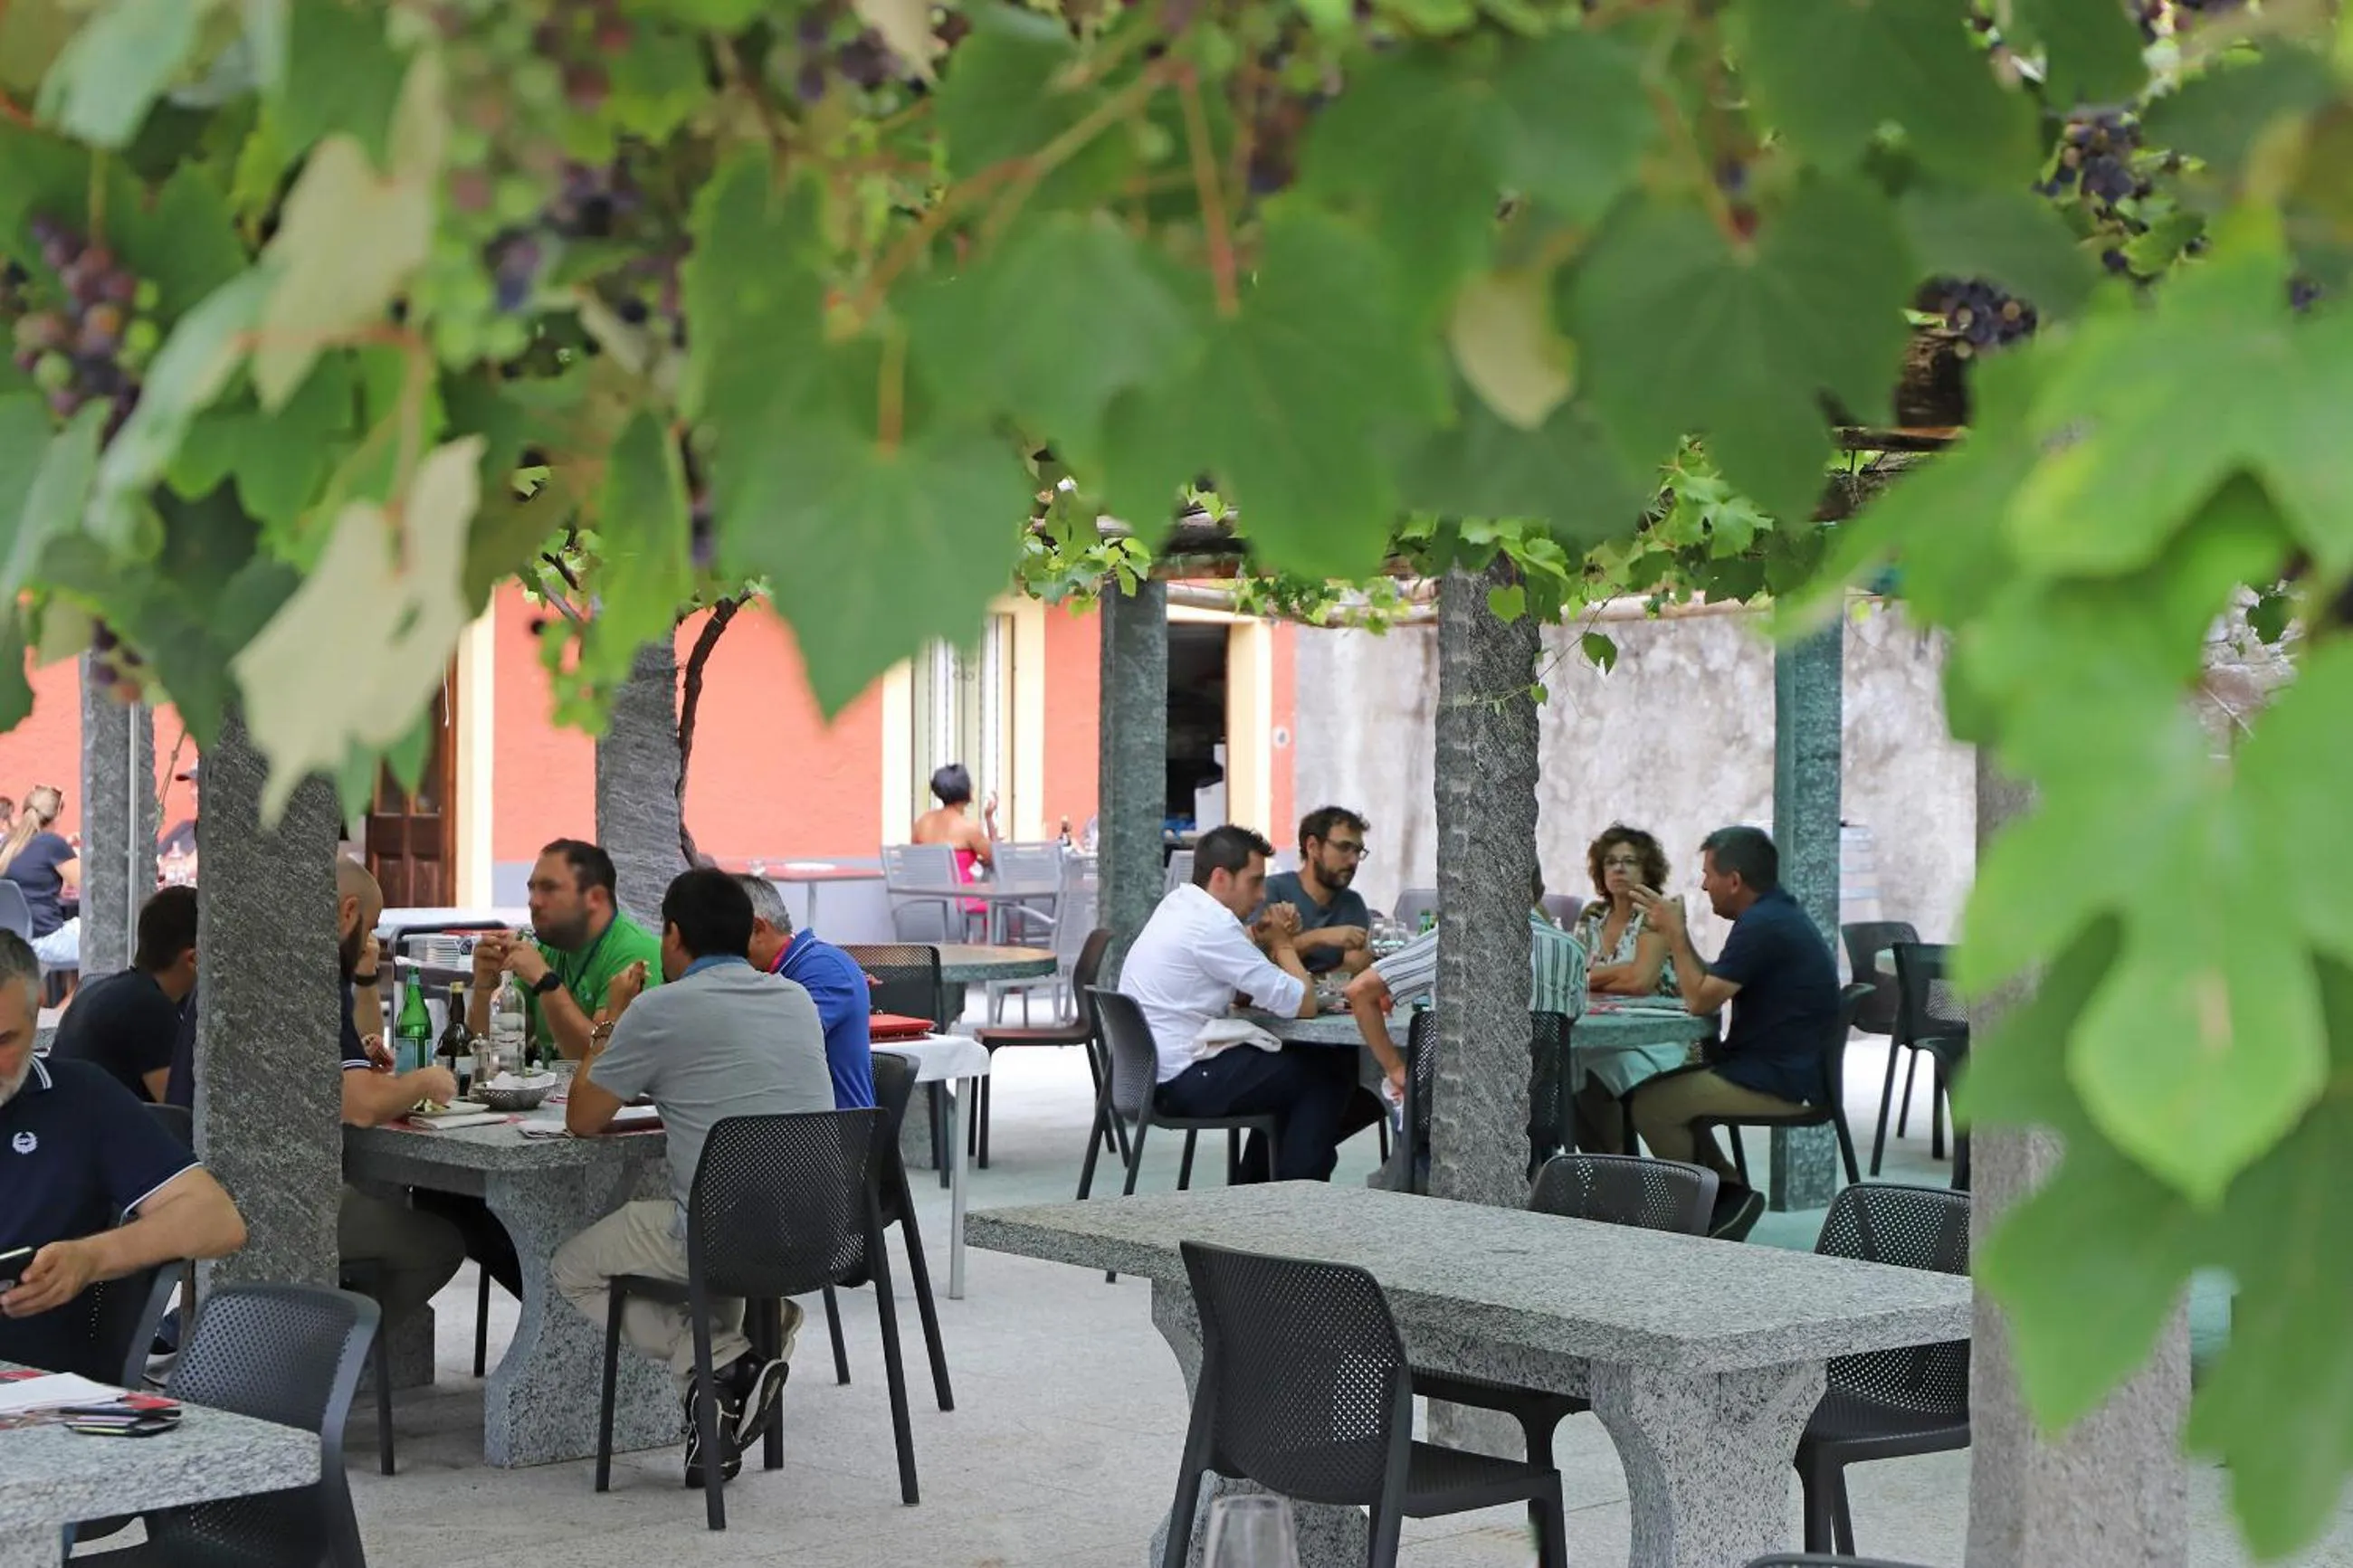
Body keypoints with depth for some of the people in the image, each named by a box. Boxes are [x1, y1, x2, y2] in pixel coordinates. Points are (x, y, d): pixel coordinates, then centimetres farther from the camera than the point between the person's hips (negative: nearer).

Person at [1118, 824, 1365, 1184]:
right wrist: (1283, 943, -1)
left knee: (1288, 1061, 26)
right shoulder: (1212, 927, -20)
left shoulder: (1177, 902, 10)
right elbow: (1304, 1005, -18)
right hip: (1182, 1083, -10)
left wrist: (1262, 937, 0)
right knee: (1326, 1077, 0)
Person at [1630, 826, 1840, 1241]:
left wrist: (1675, 932, -9)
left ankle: (1725, 1197, 1)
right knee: (1666, 1089, 19)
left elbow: (1701, 999, -19)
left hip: (1772, 1082, -11)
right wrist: (1673, 932, 15)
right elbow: (1712, 985, 18)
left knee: (1650, 1106, -12)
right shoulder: (1777, 915, 15)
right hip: (1778, 1070, 11)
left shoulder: (1762, 926, -20)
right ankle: (1730, 1193, 12)